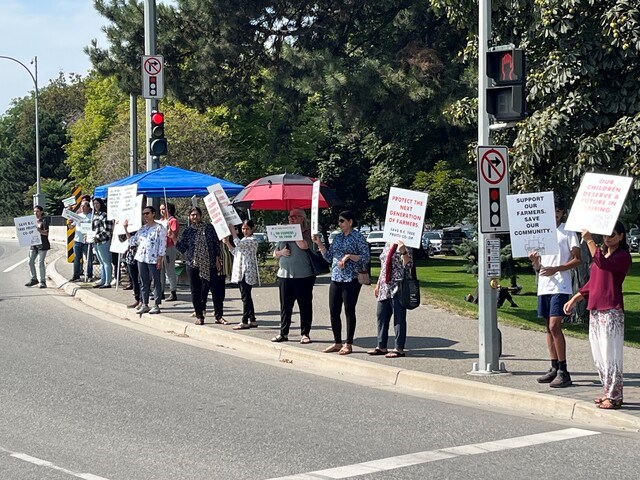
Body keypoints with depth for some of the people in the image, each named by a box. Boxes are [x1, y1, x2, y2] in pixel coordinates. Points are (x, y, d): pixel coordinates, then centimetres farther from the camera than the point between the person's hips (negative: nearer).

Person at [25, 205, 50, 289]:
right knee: (31, 262, 5)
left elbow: (46, 233, -11)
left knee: (40, 263, -11)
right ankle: (34, 279, 18)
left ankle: (42, 282, -6)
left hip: (42, 244, -7)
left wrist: (39, 230, -26)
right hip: (33, 244, 7)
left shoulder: (44, 220, -4)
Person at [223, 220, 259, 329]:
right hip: (240, 272, 9)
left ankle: (244, 322, -6)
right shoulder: (243, 240, 21)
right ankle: (252, 320, 15)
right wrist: (227, 243, 9)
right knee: (246, 297, 10)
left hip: (247, 272, -9)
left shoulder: (253, 241, -9)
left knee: (245, 297, -8)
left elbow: (239, 244, -22)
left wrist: (233, 231, -16)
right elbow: (235, 252, 21)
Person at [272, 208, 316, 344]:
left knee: (305, 306, 1)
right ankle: (283, 333, 14)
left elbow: (304, 246, -22)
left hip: (303, 276, -5)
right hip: (284, 275, 5)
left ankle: (305, 334, 7)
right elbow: (275, 253, 20)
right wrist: (281, 252, -3)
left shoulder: (307, 233, -1)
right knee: (285, 306, 8)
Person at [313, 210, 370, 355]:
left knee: (349, 311, -1)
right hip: (336, 278, 6)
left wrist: (349, 256, -18)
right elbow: (329, 258, 16)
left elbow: (366, 258, -9)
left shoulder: (358, 237, -5)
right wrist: (319, 244, 7)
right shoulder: (338, 237, 14)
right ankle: (337, 343, 16)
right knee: (334, 311, 5)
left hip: (351, 279, -6)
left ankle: (348, 344, 6)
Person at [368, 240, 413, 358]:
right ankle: (381, 347, 19)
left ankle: (399, 349, 1)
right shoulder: (388, 244, 16)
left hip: (398, 287, -8)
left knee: (399, 317, -3)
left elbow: (408, 265, -14)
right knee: (381, 315, 11)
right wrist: (378, 284, 22)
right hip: (385, 287, 8)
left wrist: (403, 252, -31)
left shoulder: (405, 246, -7)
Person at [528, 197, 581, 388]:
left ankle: (563, 371, -12)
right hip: (543, 287, 7)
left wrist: (555, 269, -17)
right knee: (549, 328, 8)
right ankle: (554, 368, 14)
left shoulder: (568, 232, -1)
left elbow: (577, 259, -5)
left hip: (560, 286, -7)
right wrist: (534, 261, -5)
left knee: (555, 326, -15)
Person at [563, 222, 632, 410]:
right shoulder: (602, 254, 20)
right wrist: (574, 300, 20)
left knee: (610, 355, -8)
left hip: (611, 311, -9)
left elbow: (603, 264, -26)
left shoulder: (623, 256, -6)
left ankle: (615, 396, -4)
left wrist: (589, 241, -23)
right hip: (595, 310, 9)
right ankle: (608, 392, 20)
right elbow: (591, 283, 24)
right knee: (599, 357, 12)